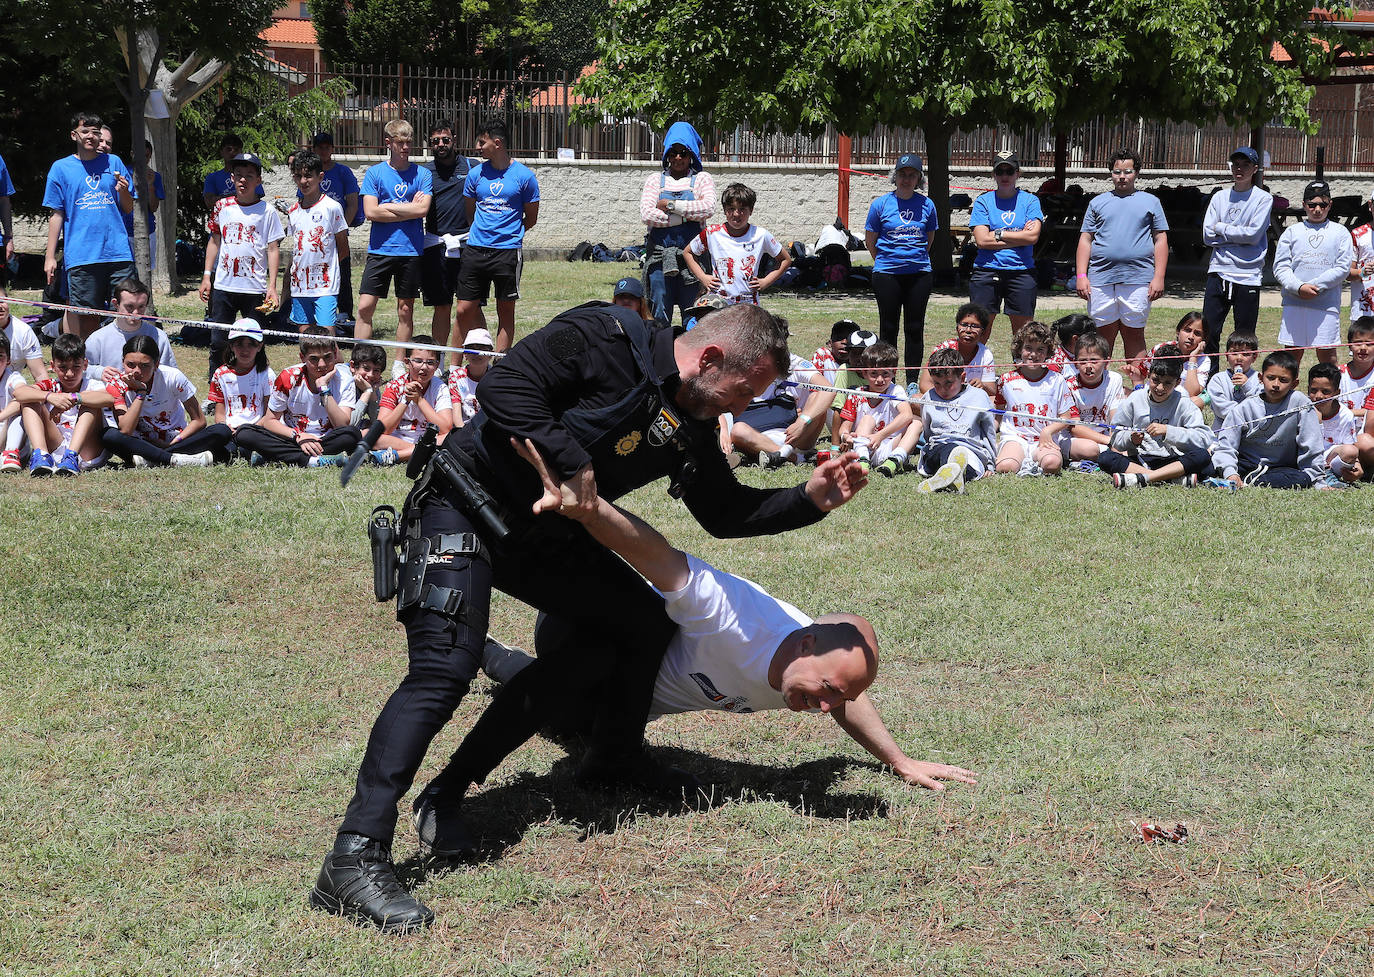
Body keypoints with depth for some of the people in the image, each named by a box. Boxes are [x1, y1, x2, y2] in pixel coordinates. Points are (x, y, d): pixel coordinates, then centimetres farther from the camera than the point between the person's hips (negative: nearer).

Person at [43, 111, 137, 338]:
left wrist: (123, 191, -8)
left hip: (118, 252, 2)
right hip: (80, 256, -2)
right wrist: (50, 256, 2)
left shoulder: (114, 163, 12)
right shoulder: (61, 168, 8)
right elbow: (56, 215, 8)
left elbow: (129, 209, 14)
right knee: (86, 315, -2)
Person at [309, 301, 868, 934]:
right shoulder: (607, 338, -20)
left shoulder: (692, 426, 6)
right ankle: (355, 858, -30)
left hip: (540, 533, 9)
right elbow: (503, 387, -27)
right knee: (445, 668, -24)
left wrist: (811, 500, 7)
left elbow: (725, 513, 17)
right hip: (464, 507, -9)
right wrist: (572, 460, -27)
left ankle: (616, 756, 34)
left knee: (644, 622, 10)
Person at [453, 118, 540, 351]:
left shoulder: (524, 176, -2)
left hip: (508, 251, -3)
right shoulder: (476, 174, 8)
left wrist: (508, 234, 10)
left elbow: (531, 218, 6)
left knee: (506, 312, 3)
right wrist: (480, 234, 14)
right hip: (476, 250, 3)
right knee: (464, 310, 0)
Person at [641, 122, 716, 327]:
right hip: (659, 254, 1)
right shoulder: (655, 180, 12)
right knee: (660, 317, -1)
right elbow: (646, 214, -4)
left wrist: (671, 205, -9)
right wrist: (686, 216, -8)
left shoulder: (702, 179, 10)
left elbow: (708, 208, -10)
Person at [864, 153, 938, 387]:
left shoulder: (926, 205, 4)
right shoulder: (881, 204, -1)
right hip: (886, 274, -1)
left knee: (915, 328, 4)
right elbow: (869, 240, 8)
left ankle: (913, 381, 12)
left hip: (919, 273, 1)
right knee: (889, 328, 3)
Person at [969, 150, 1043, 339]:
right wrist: (1019, 236, -5)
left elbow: (1033, 236, -5)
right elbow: (982, 240, -5)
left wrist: (998, 234, -6)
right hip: (986, 272, 0)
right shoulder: (983, 201, 6)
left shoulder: (1030, 201, 8)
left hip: (1021, 272, 0)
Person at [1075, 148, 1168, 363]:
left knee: (1134, 335, 0)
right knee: (1103, 337, 3)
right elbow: (1085, 240, 14)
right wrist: (1081, 275, 2)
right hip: (1101, 278, 1)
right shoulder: (1098, 202, 17)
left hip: (1138, 279, -1)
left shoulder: (1150, 202, 13)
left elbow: (1161, 240, 9)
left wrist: (1159, 277, -2)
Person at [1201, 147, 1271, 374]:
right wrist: (1238, 235, -6)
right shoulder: (1219, 197, 12)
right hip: (1219, 271, 3)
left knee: (1244, 338, 1)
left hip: (1248, 275, -3)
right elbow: (1208, 236, 3)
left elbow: (1254, 234, -11)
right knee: (1209, 332, 1)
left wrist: (1222, 228, -3)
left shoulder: (1263, 198, 2)